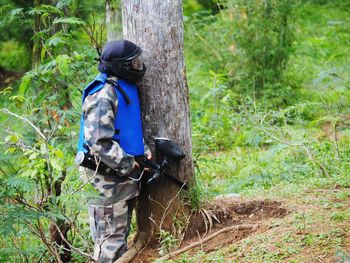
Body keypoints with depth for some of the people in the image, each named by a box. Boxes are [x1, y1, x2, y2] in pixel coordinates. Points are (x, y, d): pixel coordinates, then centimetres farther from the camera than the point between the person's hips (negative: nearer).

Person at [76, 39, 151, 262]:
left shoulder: (127, 89, 10)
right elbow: (98, 141, -26)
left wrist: (145, 151, 8)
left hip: (125, 176, 9)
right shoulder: (104, 95, -20)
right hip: (107, 176, -9)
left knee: (122, 231, 18)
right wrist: (129, 165, -20)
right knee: (111, 236, -3)